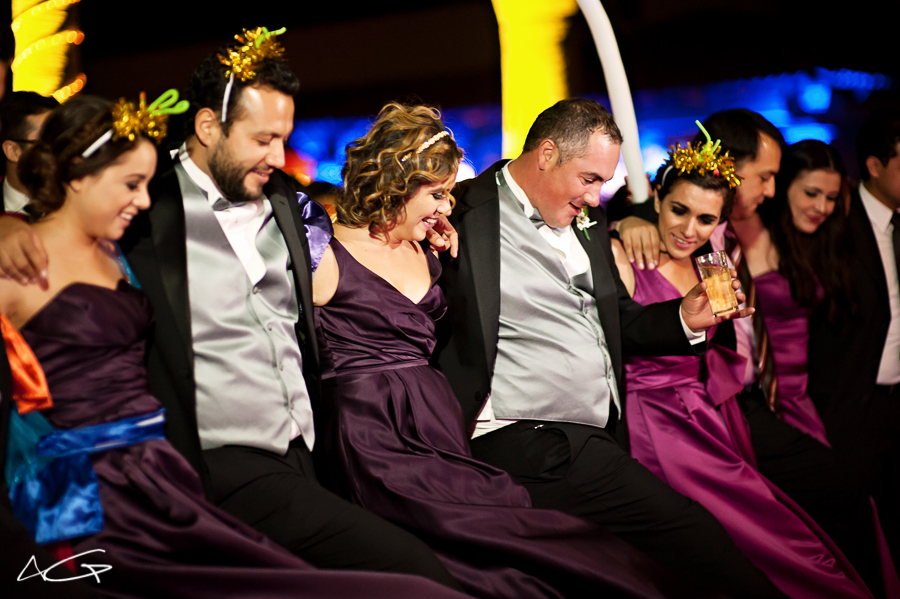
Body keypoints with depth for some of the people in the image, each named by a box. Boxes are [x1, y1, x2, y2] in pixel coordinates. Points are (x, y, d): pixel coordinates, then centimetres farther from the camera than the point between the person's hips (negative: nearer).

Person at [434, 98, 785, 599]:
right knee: (689, 532, -17)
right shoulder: (466, 217, -3)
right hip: (528, 446, -7)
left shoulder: (588, 222, 20)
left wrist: (684, 319, 9)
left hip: (600, 439, 7)